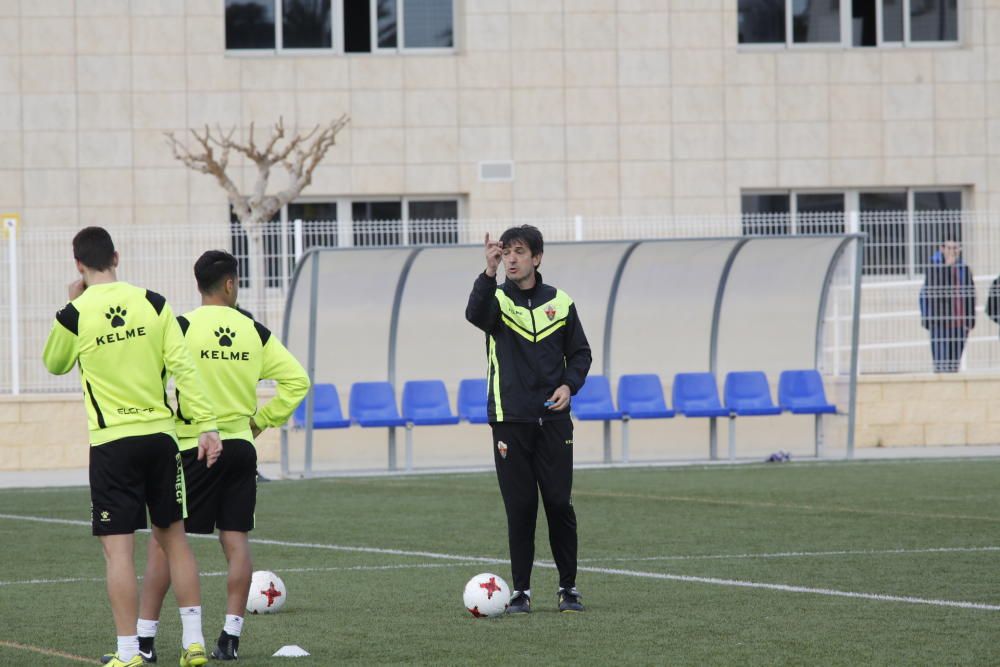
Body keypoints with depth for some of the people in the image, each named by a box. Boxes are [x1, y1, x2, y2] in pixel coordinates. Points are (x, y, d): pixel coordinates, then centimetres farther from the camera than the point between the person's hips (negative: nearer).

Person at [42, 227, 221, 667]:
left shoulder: (75, 315, -6)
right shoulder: (153, 303, 0)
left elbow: (55, 364, 14)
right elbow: (183, 367, -4)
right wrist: (206, 425, -2)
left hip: (111, 442, -3)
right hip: (160, 435, 3)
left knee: (118, 548, -2)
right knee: (172, 533, 15)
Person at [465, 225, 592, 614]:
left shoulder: (559, 303, 8)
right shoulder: (497, 299, 1)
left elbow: (579, 352, 15)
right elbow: (476, 314, -23)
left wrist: (569, 385, -4)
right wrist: (489, 273, -38)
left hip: (552, 419, 1)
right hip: (510, 420, -1)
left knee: (559, 503, -1)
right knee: (520, 508, -1)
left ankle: (568, 587, 9)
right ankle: (521, 590, 7)